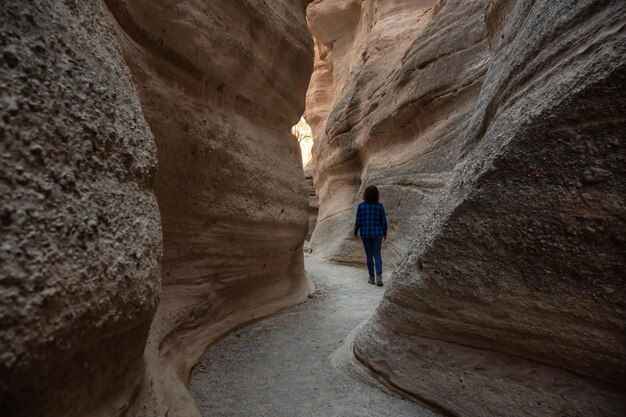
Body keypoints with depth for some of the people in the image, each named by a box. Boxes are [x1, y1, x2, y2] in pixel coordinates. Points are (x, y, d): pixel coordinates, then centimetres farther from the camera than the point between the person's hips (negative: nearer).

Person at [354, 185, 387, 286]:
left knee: (369, 255, 12)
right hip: (377, 233, 0)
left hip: (365, 233, 0)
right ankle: (379, 275, -13)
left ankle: (371, 277, 15)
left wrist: (355, 233, 7)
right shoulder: (380, 206, -8)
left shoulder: (361, 206, -10)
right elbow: (383, 221, -4)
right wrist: (385, 233, 9)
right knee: (377, 255, 6)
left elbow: (358, 221, -8)